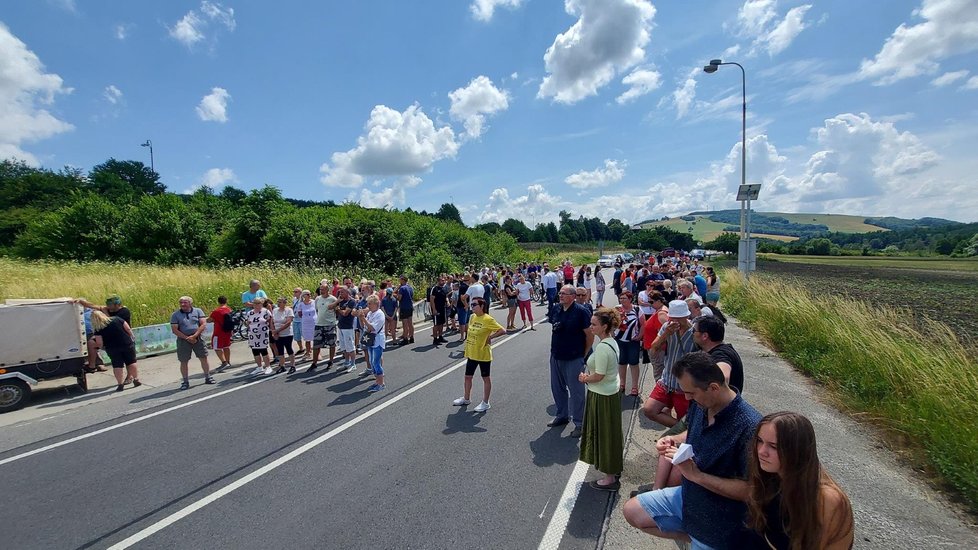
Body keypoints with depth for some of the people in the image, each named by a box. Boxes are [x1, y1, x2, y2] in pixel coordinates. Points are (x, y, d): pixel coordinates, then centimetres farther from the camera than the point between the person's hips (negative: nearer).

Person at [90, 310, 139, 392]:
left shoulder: (97, 329, -5)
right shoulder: (117, 319, -2)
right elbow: (128, 329, -3)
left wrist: (103, 347, 13)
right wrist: (132, 338, 9)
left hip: (112, 349, -1)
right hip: (127, 344, 1)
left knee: (117, 366, 6)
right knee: (131, 362, 10)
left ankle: (120, 384, 6)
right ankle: (136, 380, 11)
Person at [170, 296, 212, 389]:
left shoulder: (198, 311, 2)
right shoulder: (175, 315, 1)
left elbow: (203, 324, -6)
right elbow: (174, 330, -5)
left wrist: (194, 336, -16)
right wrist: (187, 338, -14)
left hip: (197, 338, 0)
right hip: (183, 340, 0)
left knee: (204, 358, 4)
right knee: (184, 362, 3)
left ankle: (207, 378, 18)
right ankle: (186, 382, 14)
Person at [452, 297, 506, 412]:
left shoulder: (488, 319, -18)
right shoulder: (472, 317, 3)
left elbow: (503, 331, -21)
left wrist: (490, 337, -19)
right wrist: (468, 340, 10)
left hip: (483, 354, -7)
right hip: (471, 354, 7)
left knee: (485, 378, 9)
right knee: (468, 376, 17)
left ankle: (485, 403, 21)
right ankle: (466, 398, 37)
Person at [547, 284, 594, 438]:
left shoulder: (581, 311, -15)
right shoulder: (555, 309, 2)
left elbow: (590, 335, -10)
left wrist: (584, 354, -3)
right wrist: (555, 347, 8)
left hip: (574, 359, -6)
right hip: (556, 356, 6)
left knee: (576, 391, 4)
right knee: (557, 388, 18)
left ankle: (579, 423, 20)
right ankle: (562, 415, 38)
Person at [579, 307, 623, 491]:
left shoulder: (602, 347, -27)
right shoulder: (612, 341, 3)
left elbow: (598, 376, -25)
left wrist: (585, 378, -8)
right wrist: (589, 376, 3)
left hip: (602, 397, -9)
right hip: (611, 392, 9)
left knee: (604, 434, 7)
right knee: (611, 433, 24)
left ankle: (610, 479, 23)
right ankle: (615, 467, 42)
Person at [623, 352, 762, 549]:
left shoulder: (750, 427, -32)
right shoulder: (700, 404, -10)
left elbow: (750, 489, -28)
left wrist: (696, 475, -30)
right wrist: (675, 440, -10)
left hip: (717, 522, -6)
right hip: (686, 495, 7)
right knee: (632, 511, 8)